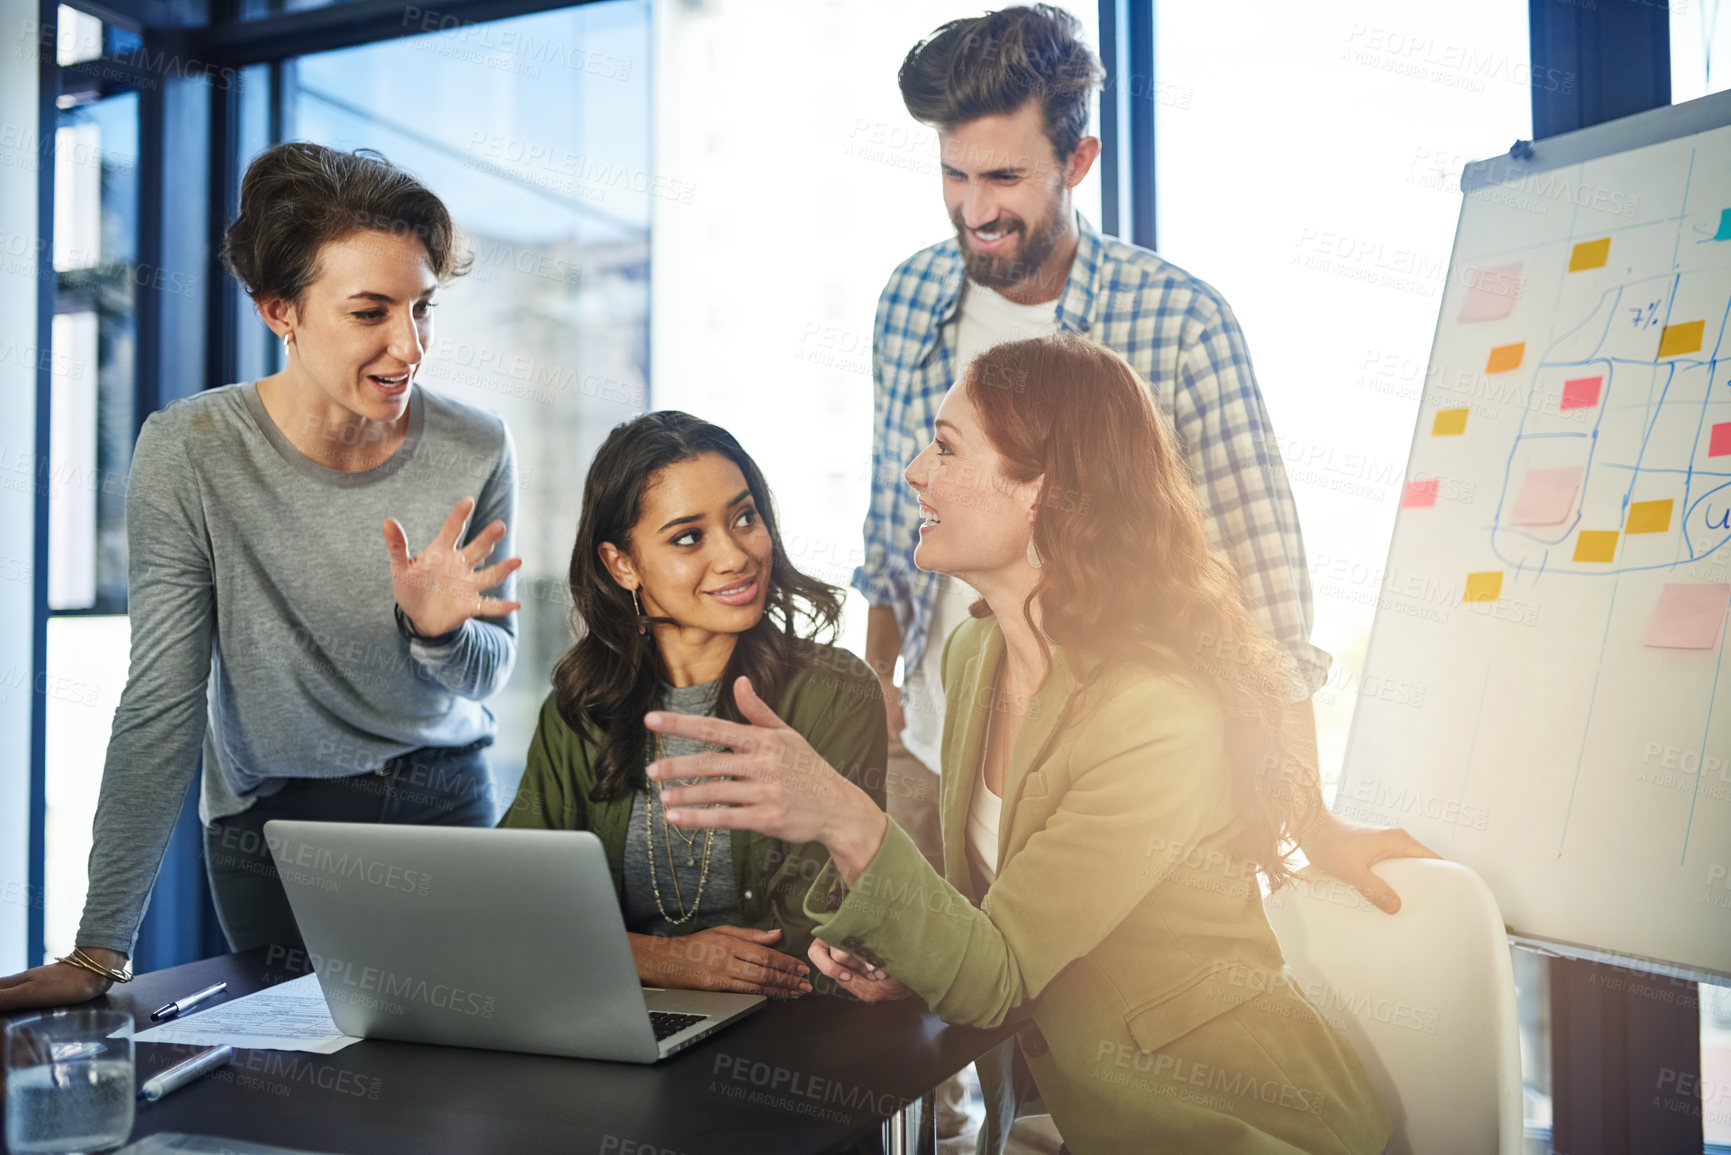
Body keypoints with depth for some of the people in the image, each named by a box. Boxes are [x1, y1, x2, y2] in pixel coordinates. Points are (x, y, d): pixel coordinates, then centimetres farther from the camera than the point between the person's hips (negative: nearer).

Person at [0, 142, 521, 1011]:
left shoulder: (475, 451, -11)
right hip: (271, 822, -2)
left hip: (446, 804, 2)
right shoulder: (189, 450, -17)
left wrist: (440, 630, -27)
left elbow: (488, 673, -3)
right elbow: (160, 706, -15)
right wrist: (100, 947, -18)